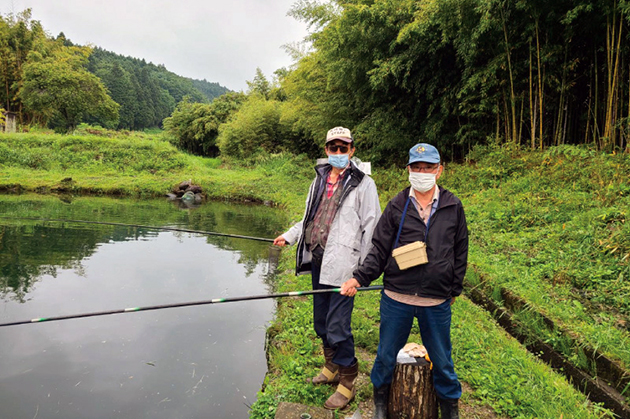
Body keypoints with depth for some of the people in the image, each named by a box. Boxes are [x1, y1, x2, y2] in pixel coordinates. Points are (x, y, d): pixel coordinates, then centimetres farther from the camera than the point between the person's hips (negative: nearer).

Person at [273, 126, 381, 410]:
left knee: (337, 325, -5)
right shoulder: (320, 179, 15)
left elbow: (371, 227, -7)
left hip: (341, 265, -7)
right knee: (321, 321, 17)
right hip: (317, 260, 7)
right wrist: (289, 236, 14)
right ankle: (332, 368, 38)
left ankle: (347, 382, 15)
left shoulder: (362, 184, -5)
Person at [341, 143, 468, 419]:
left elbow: (460, 252, 11)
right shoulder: (396, 207, -1)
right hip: (396, 299, 0)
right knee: (386, 356, 15)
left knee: (442, 360, 15)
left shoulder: (452, 207, 3)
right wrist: (359, 278, -13)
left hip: (437, 302, 1)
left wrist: (455, 289, 12)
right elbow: (379, 250, -1)